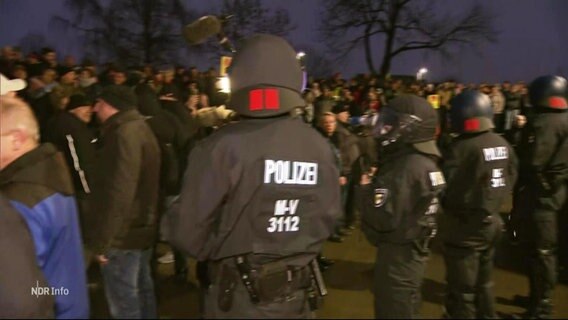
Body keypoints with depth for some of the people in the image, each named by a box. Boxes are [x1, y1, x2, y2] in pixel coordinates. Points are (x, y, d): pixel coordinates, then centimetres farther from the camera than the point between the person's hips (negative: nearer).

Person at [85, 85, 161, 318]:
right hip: (141, 227, 10)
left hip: (123, 234, -10)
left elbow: (118, 192, -26)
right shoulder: (139, 128, 13)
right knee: (142, 290, 20)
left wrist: (101, 240, -19)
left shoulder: (124, 133, -19)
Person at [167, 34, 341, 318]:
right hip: (298, 293, 4)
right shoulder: (320, 147, -8)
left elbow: (188, 230, -17)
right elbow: (329, 218, 1)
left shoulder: (221, 147, -21)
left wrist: (215, 252, 4)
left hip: (238, 295, -4)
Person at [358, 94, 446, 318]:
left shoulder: (405, 168, -25)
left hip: (398, 254, -10)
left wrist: (366, 188, -13)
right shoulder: (425, 161, 5)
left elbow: (384, 219, -28)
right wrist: (377, 184, 3)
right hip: (411, 251, 10)